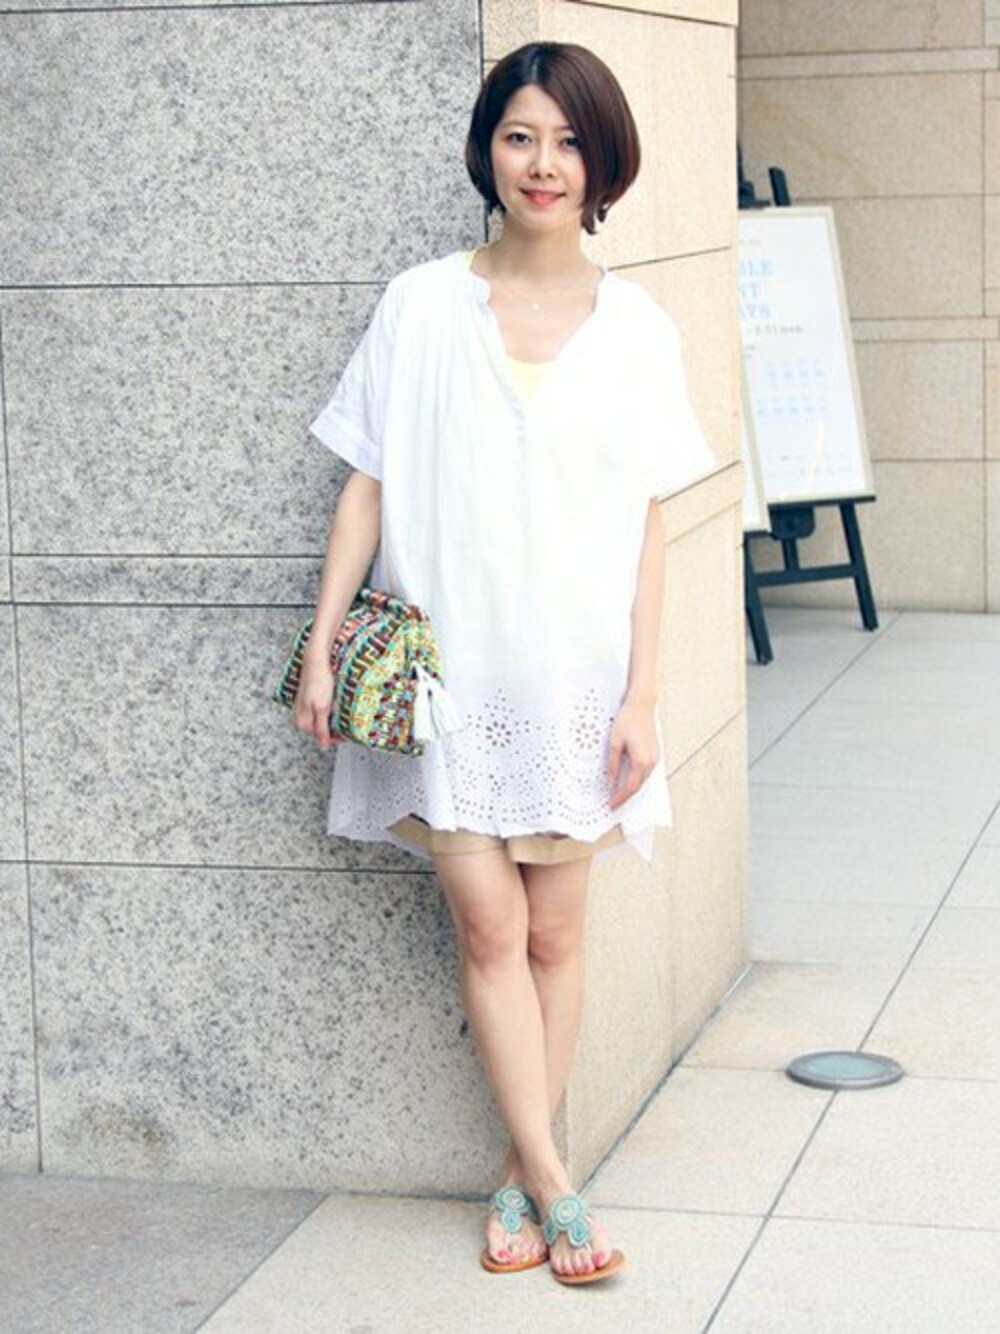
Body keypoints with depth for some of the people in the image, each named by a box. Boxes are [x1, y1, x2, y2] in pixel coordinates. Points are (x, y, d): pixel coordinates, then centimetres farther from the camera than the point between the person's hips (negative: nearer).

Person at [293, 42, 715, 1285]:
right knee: (487, 922, -4)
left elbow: (648, 528, 2)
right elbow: (369, 485, 3)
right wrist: (323, 643, -2)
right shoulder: (419, 305, 1)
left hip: (574, 671, 1)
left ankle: (519, 1178, 19)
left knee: (554, 931, 6)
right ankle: (554, 1184, 5)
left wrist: (641, 694, -3)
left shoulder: (634, 326, 2)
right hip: (445, 664, -1)